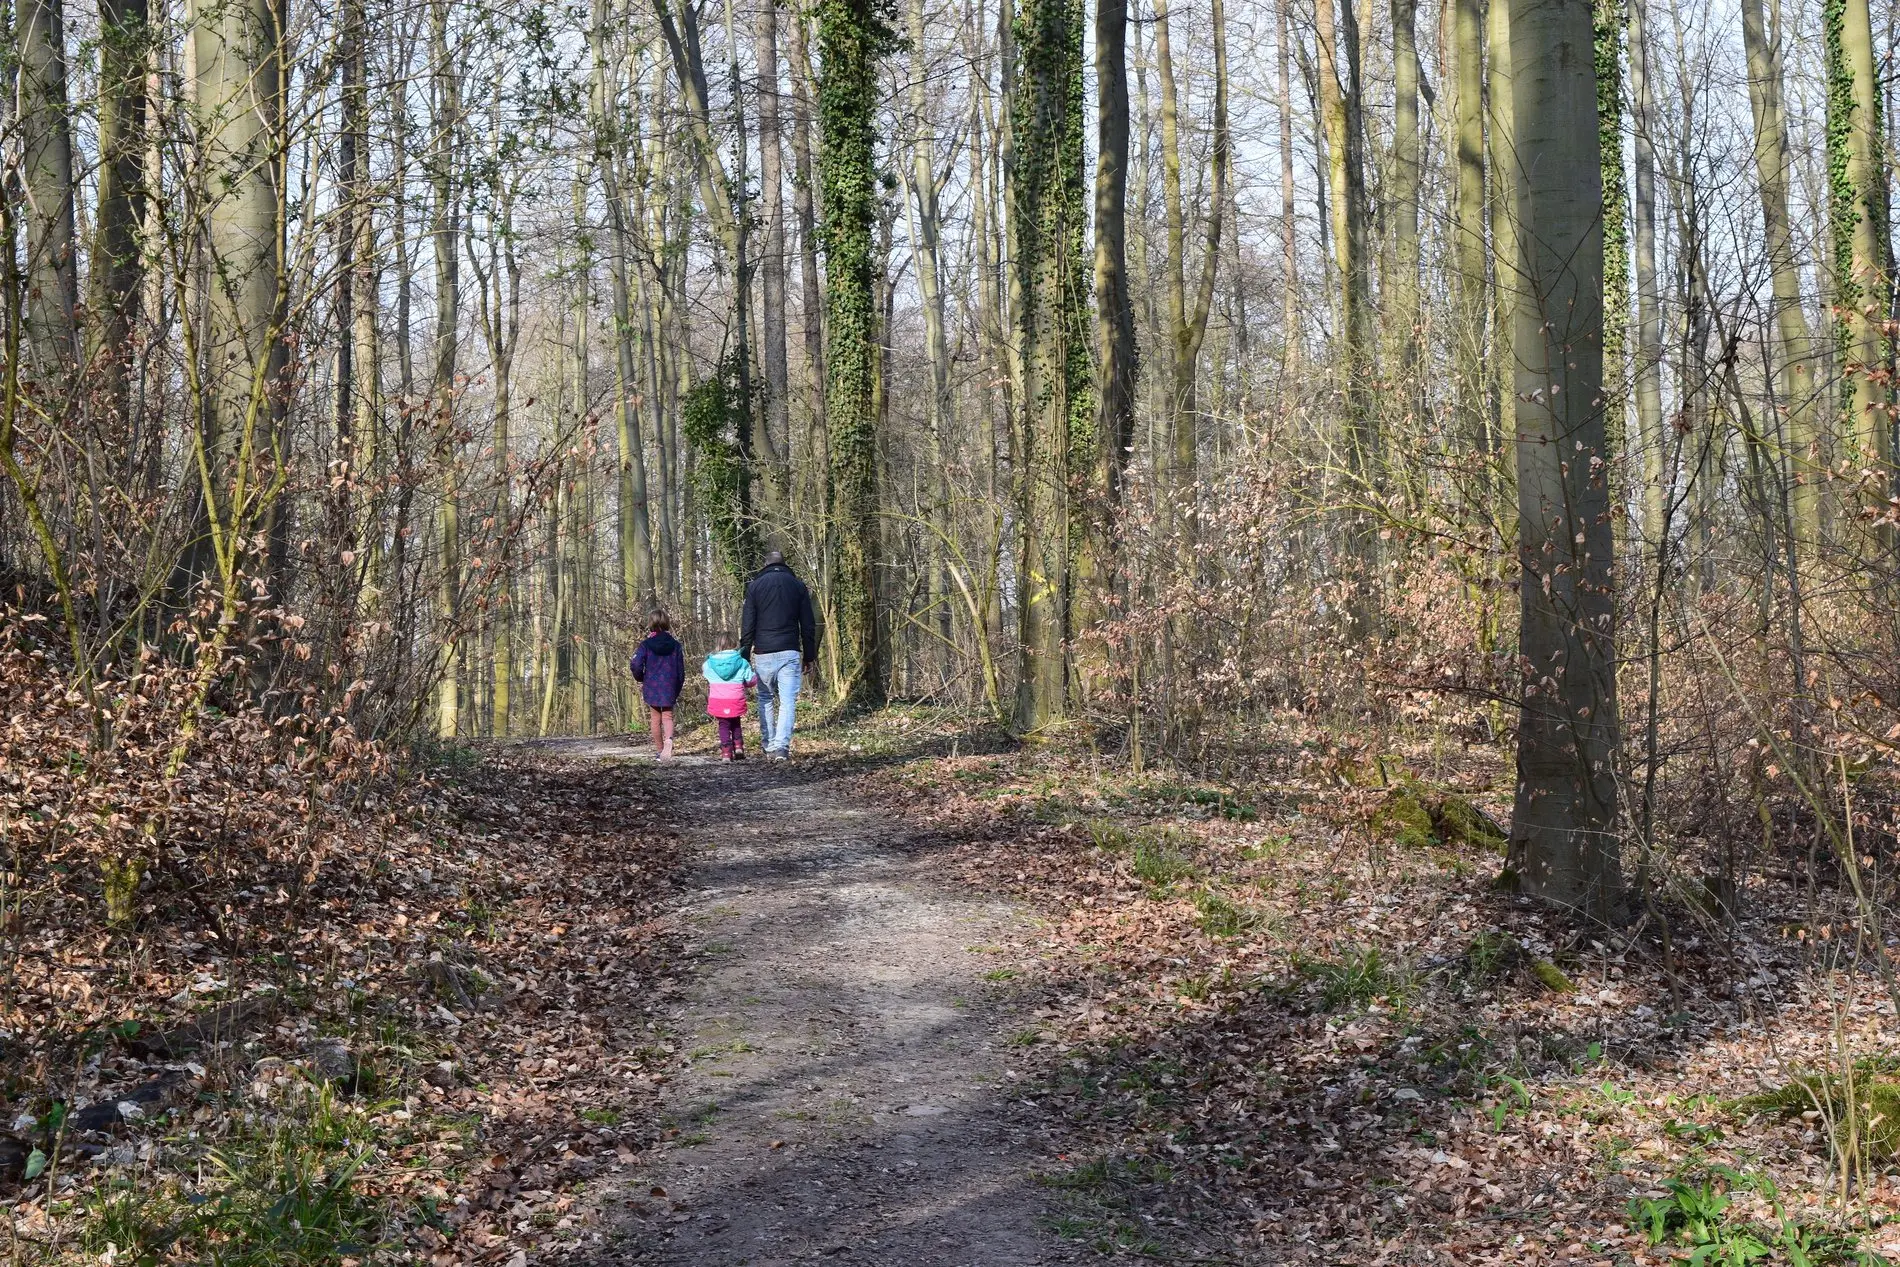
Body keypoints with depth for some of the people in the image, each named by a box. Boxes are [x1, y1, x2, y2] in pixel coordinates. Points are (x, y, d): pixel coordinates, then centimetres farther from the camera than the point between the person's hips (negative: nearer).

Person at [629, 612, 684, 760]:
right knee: (668, 717, 7)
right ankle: (668, 739, -23)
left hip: (651, 687, -1)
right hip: (669, 688, 1)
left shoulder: (646, 644, -7)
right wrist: (677, 690, 14)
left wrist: (641, 679, 7)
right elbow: (681, 670, 4)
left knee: (655, 719, 12)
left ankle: (659, 750, 17)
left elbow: (636, 665, -14)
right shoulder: (675, 645, 0)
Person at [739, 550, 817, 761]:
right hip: (790, 653, 0)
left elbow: (747, 624, 1)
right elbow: (808, 625, 8)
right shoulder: (797, 585, 9)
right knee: (788, 702, -3)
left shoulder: (755, 586, 5)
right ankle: (781, 747, -17)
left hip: (763, 654, 0)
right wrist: (809, 656, 13)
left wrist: (744, 655, 5)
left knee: (765, 699, 14)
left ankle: (769, 747, 11)